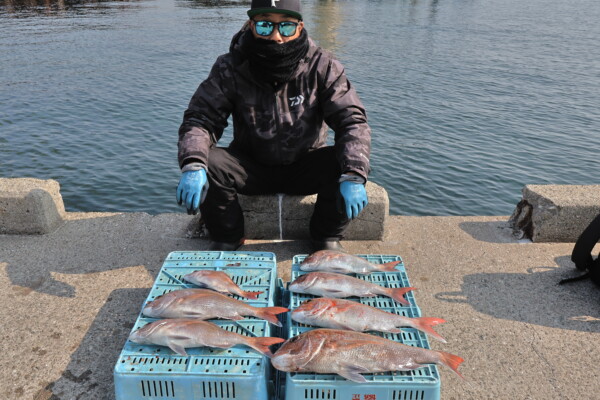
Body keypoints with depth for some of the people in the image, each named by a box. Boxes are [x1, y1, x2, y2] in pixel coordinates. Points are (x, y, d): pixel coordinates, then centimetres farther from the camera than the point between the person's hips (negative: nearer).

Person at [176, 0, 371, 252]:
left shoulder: (322, 66, -14)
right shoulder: (230, 68, -13)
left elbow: (353, 121, -19)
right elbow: (200, 119, -16)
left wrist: (354, 176, -36)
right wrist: (192, 166, -37)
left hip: (305, 168, 0)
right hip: (251, 168, 0)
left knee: (344, 165, -28)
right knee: (208, 164, -27)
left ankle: (327, 237, 1)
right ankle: (226, 237, 1)